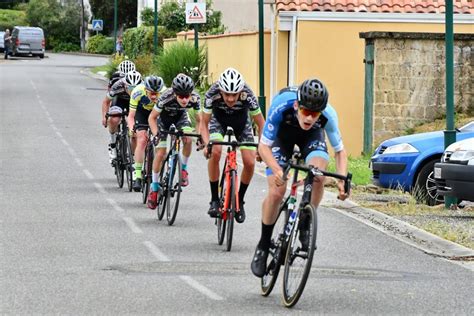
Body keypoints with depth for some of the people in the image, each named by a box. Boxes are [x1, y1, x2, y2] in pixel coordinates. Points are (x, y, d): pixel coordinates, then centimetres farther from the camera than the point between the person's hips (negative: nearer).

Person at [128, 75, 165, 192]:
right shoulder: (138, 92, -35)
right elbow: (131, 116, -27)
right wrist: (132, 129, -45)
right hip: (142, 111, -2)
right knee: (142, 140, -19)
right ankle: (137, 176, -19)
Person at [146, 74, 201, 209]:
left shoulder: (195, 98, -31)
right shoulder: (166, 97, -38)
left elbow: (199, 119, -16)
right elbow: (152, 118, -25)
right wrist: (156, 134, -39)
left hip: (180, 117, 2)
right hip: (164, 118, -2)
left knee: (188, 140, -27)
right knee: (160, 153, -8)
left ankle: (183, 168, -1)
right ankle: (154, 187, 8)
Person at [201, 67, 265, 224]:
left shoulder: (247, 96, -37)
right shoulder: (212, 95, -36)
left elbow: (261, 124, -23)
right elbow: (204, 123, -22)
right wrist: (207, 144, -39)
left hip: (241, 122, 1)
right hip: (219, 120, -1)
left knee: (250, 162, -13)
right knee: (215, 152, -28)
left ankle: (240, 200, 11)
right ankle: (214, 199, -14)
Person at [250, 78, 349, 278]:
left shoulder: (328, 115, -34)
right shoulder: (281, 106, -40)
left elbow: (339, 150, -20)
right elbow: (264, 146, -31)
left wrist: (342, 180, -37)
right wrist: (277, 170, -49)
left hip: (311, 135, 1)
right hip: (282, 134, -1)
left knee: (318, 176, -29)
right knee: (276, 192, -16)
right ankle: (263, 246, 4)